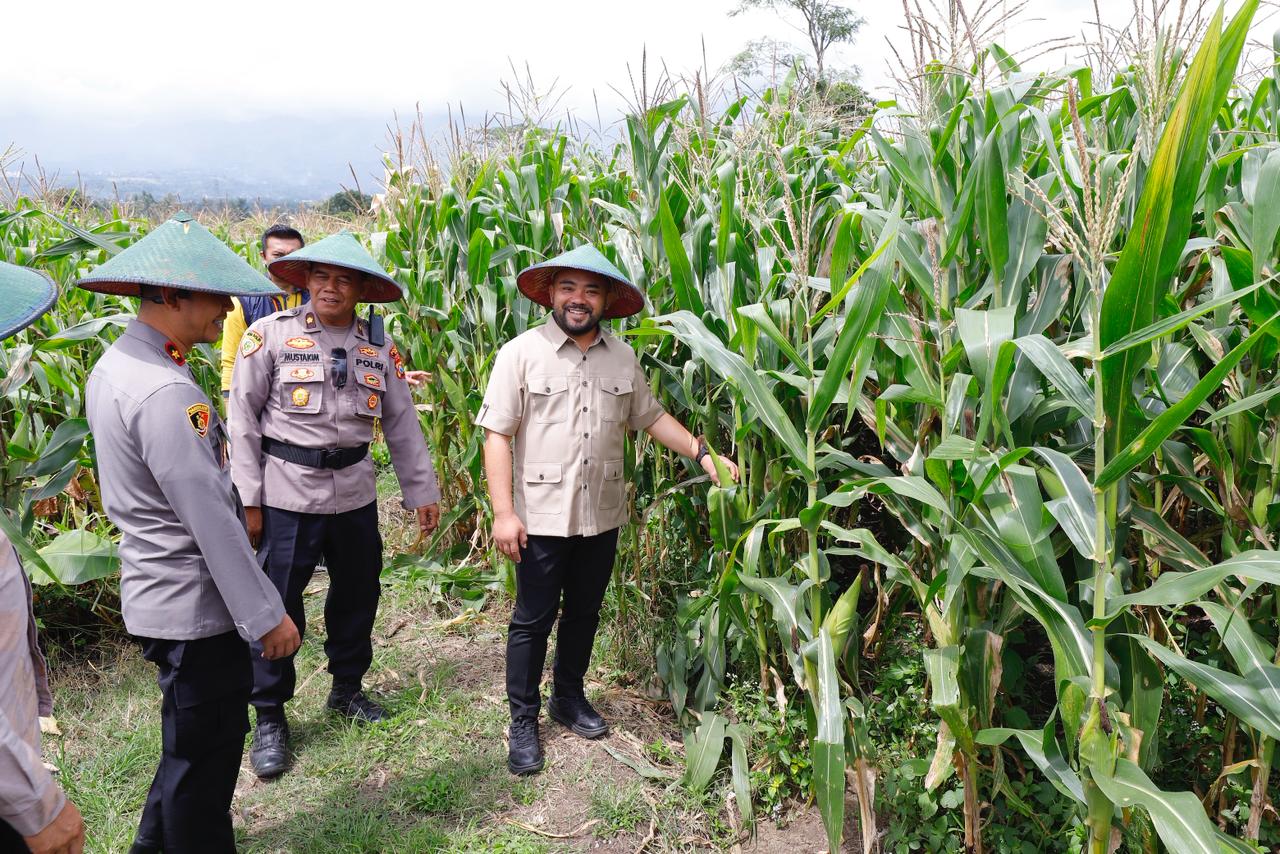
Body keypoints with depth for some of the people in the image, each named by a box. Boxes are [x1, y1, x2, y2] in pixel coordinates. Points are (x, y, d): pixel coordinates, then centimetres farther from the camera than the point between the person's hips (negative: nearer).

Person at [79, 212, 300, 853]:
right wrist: (267, 615, -18)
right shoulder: (164, 393, -26)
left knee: (191, 739, 26)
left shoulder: (114, 366, 7)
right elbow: (212, 522, -26)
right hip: (194, 607, -10)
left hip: (156, 595, 10)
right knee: (206, 752, 8)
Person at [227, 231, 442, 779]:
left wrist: (422, 491, 9)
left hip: (355, 493, 4)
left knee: (358, 595, 15)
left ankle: (347, 688, 38)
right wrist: (248, 501, -9)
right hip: (287, 494, -4)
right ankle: (269, 718, 21)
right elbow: (243, 420, -6)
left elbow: (402, 424, 10)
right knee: (277, 605, 2)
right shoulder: (271, 334, -6)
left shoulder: (377, 345, 5)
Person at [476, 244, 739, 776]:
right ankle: (523, 722, 23)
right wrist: (503, 511, -17)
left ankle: (569, 697, 38)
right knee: (532, 621, 7)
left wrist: (703, 453, 2)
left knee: (584, 614, 18)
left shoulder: (623, 358, 5)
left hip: (602, 516, 4)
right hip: (541, 516, -4)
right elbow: (497, 434, -11)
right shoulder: (521, 353, -9)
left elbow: (651, 417, 13)